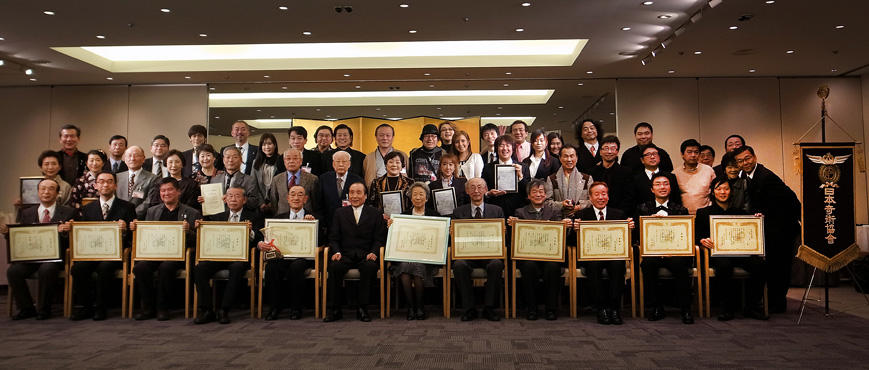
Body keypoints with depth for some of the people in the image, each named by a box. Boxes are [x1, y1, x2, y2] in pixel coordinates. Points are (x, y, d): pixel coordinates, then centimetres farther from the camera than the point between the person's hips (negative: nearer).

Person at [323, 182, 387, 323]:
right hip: (345, 255, 1)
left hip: (366, 255, -1)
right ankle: (333, 310, -19)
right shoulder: (340, 213, 18)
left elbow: (380, 238, 6)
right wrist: (336, 252, -9)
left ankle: (362, 309, -22)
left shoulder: (376, 214, 13)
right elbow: (333, 238, 11)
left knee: (370, 266, -35)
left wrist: (373, 253, -14)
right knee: (334, 266, -31)